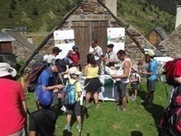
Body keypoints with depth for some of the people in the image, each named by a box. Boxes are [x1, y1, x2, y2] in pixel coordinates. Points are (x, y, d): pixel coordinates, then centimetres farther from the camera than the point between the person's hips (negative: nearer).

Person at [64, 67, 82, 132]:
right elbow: (80, 93, -22)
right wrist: (78, 95, -2)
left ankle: (68, 126, 26)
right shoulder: (77, 83, -20)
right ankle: (79, 126, 25)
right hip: (76, 101, -4)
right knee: (78, 114, 12)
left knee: (69, 114, 17)